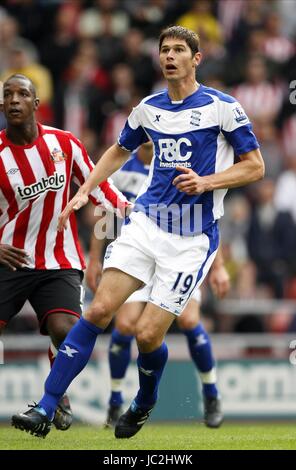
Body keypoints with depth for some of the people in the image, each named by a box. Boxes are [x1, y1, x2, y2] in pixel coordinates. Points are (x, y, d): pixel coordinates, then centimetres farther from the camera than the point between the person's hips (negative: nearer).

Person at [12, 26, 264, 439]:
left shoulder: (222, 107, -5)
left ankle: (144, 405, 23)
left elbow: (255, 166, -3)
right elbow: (120, 151, 29)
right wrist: (84, 191, 18)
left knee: (148, 334, -9)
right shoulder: (149, 109, 10)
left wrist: (207, 181, -16)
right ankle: (46, 409, -12)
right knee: (99, 310, -11)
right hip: (146, 222, 4)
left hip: (192, 239, -4)